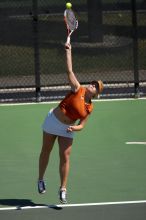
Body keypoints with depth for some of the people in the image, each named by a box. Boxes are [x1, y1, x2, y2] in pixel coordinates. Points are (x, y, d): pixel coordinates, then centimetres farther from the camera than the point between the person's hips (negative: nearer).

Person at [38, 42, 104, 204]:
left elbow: (81, 125, 0)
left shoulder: (89, 108, -3)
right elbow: (69, 71, -15)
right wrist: (68, 51, -17)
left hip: (67, 129, 2)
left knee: (65, 157, -6)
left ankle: (63, 189, 1)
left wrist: (75, 127, -23)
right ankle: (40, 180, 28)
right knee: (46, 151, 10)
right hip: (53, 120, -2)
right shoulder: (78, 90, -12)